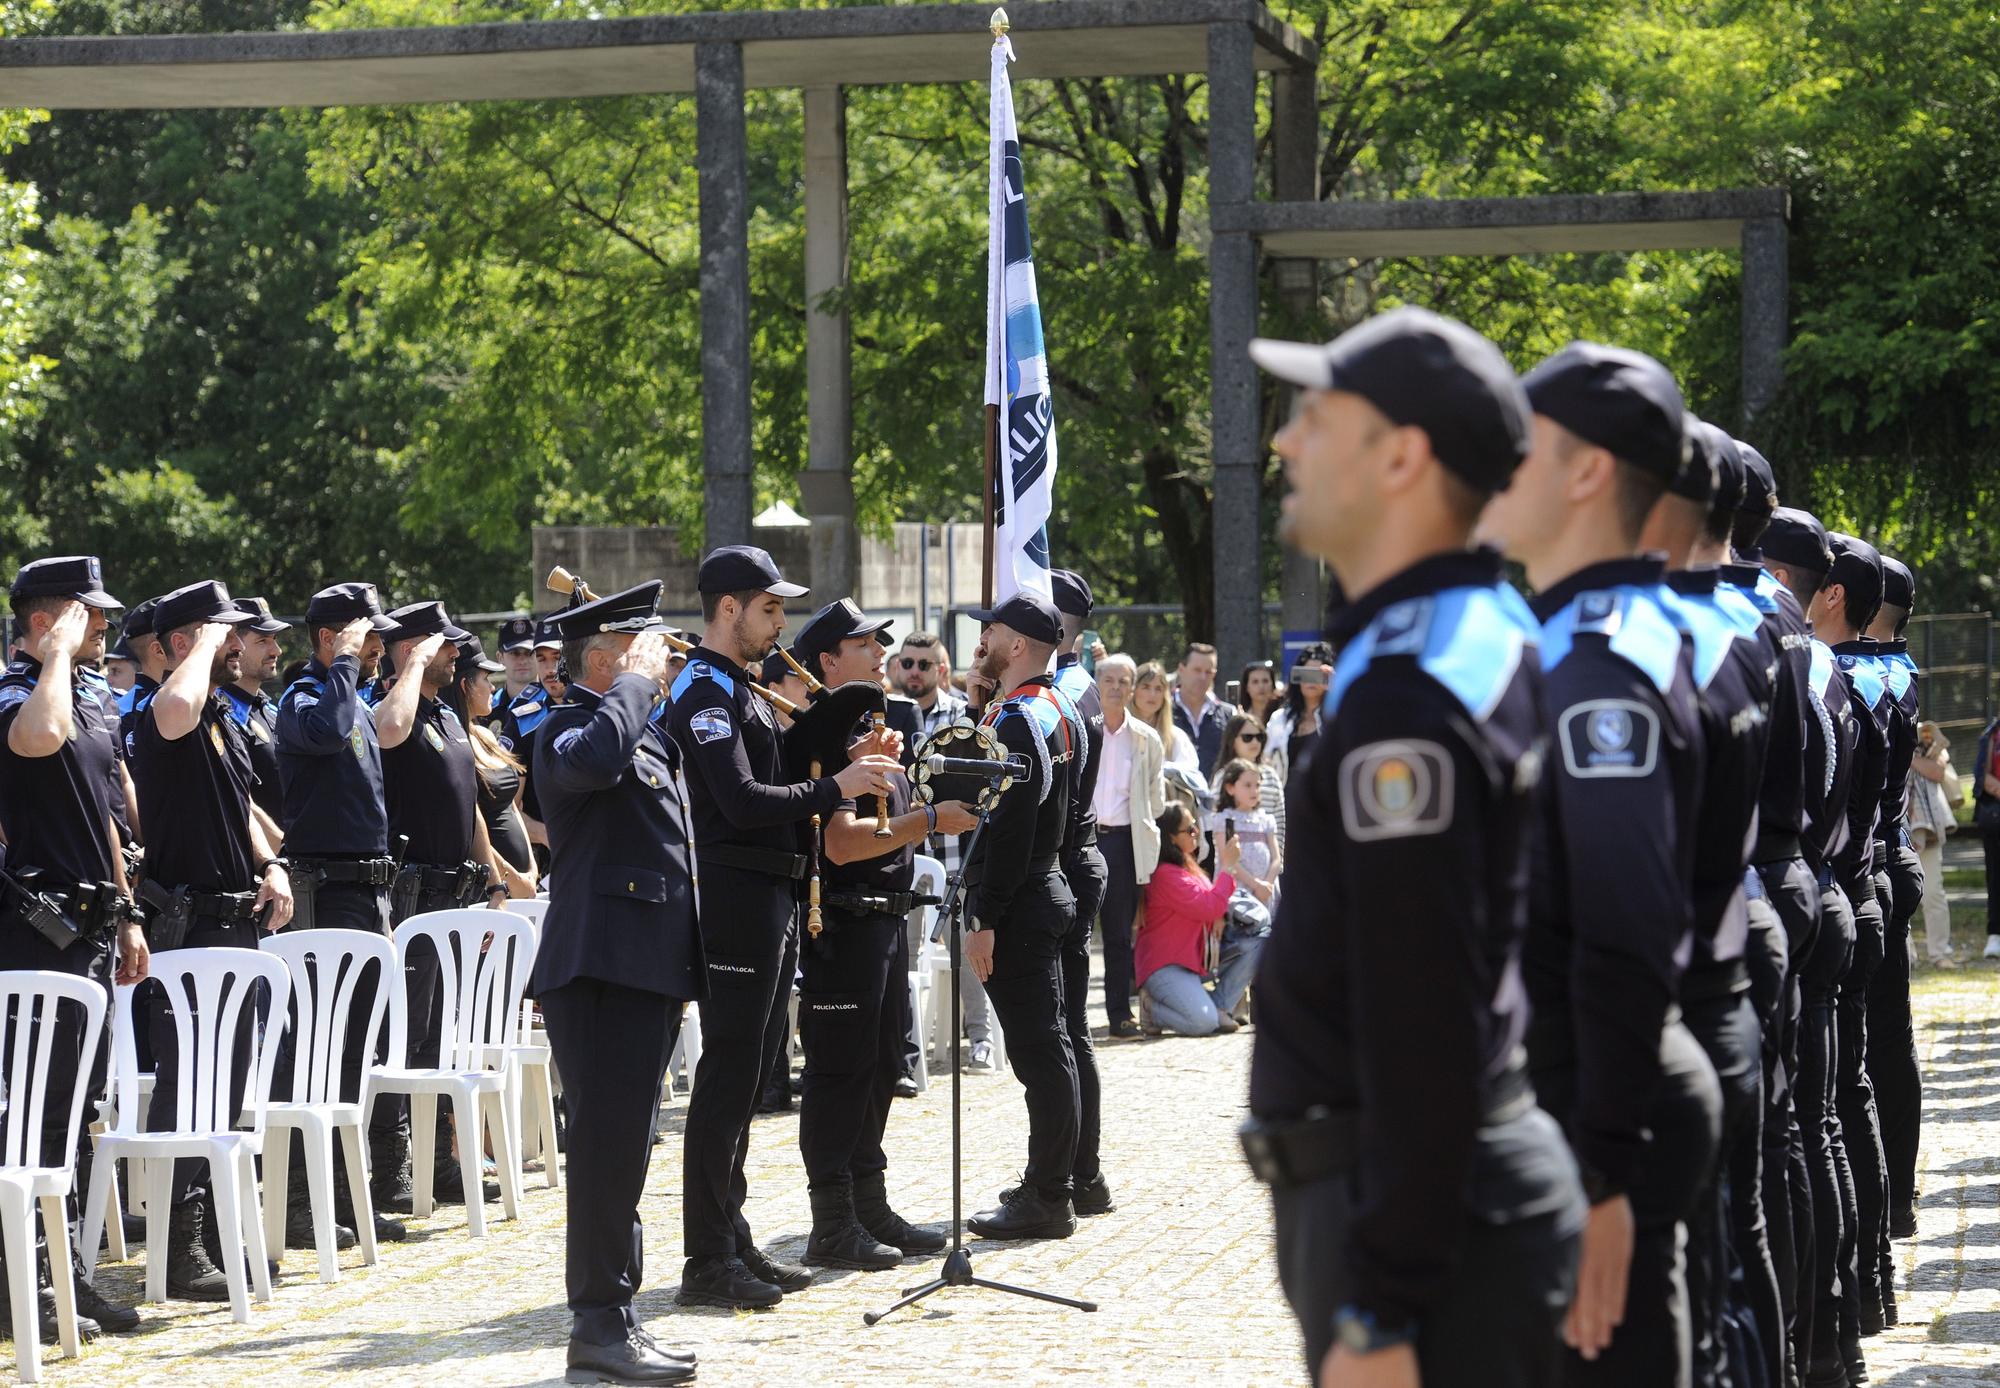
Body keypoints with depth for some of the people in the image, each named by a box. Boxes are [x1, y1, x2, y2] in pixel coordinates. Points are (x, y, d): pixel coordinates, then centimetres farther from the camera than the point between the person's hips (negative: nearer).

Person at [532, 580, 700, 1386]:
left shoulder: (654, 737, 22)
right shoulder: (570, 729, -8)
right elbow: (599, 757, -34)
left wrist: (686, 972, 26)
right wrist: (635, 684, -17)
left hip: (651, 973, 10)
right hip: (602, 967, -10)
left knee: (625, 1150, 12)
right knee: (609, 1147, -10)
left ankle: (613, 1319, 17)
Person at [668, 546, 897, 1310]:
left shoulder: (739, 690, 19)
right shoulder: (704, 693, -14)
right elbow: (742, 803, -22)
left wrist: (842, 767, 8)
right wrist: (836, 787, -18)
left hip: (770, 902, 10)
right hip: (737, 902, -10)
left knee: (746, 1075, 13)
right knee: (727, 1078, -8)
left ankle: (730, 1241, 20)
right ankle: (709, 1262, -5)